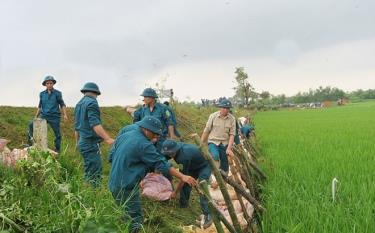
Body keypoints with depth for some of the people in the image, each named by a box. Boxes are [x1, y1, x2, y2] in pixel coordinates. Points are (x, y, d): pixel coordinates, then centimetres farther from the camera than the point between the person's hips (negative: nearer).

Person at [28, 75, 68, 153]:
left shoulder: (57, 93, -1)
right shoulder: (42, 94, 9)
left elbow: (62, 105, 3)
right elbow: (40, 106, 17)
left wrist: (65, 115, -8)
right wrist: (36, 116, 14)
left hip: (54, 117, -3)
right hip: (43, 115, 3)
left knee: (57, 134, 2)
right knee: (31, 125, -17)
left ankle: (57, 150, 15)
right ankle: (31, 140, -6)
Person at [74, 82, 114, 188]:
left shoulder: (79, 104, 17)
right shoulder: (92, 102, -11)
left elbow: (77, 127, 24)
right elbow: (95, 124, -24)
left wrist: (78, 142, 35)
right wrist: (108, 139, -32)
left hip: (83, 142, 10)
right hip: (91, 143, -10)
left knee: (89, 173, 14)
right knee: (95, 175, -10)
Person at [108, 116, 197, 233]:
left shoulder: (124, 135, 7)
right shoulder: (143, 144, -18)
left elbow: (111, 157, 15)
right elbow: (161, 163, -19)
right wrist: (182, 177, -17)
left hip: (114, 183, 9)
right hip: (126, 187, -9)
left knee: (128, 216, 22)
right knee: (135, 222, 0)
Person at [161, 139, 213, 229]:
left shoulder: (185, 156, -39)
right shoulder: (176, 148, -16)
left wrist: (175, 192, -18)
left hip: (204, 166, -8)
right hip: (193, 166, 8)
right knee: (185, 186, 2)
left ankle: (207, 216, -19)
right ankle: (183, 208, 18)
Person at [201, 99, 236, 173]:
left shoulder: (232, 119, -3)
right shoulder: (213, 116, -6)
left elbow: (232, 134, -6)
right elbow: (206, 131, 0)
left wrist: (229, 148, -15)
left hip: (225, 144, 2)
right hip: (213, 142, -2)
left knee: (224, 166, 5)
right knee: (215, 157, -31)